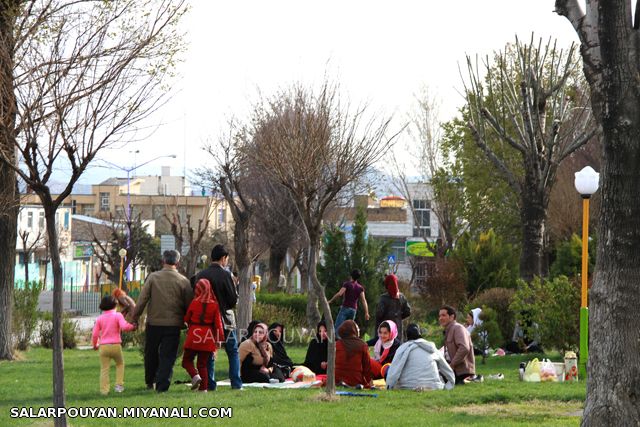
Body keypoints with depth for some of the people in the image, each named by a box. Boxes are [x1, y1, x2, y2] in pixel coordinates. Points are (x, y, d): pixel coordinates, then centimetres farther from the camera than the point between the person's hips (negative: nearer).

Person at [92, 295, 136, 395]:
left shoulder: (100, 318, 6)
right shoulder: (117, 315, -2)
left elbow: (95, 334, 5)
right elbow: (124, 326, -19)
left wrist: (95, 345, 20)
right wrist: (132, 326, -1)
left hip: (103, 346, 1)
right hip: (116, 345, -1)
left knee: (104, 369, 4)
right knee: (120, 364, 22)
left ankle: (104, 389, -4)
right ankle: (119, 385, 14)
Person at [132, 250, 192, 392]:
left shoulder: (153, 277, -4)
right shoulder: (183, 281, -3)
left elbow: (142, 300, -5)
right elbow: (189, 305, 1)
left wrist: (135, 318, 2)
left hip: (153, 323, 1)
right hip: (173, 325, -1)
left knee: (151, 354, 18)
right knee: (168, 356, 3)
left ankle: (150, 381, 31)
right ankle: (162, 385, -3)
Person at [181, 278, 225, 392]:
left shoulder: (194, 302, -7)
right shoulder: (214, 304, -2)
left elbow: (187, 319, 6)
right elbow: (218, 322, -3)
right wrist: (219, 338, 1)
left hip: (194, 335, -3)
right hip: (208, 336, 3)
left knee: (187, 360, 9)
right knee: (203, 363, 11)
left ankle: (195, 376, -15)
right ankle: (203, 387, 6)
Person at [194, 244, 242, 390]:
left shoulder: (200, 275, 0)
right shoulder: (225, 275, -13)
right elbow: (234, 300, -11)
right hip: (225, 319, -3)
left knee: (209, 354, 10)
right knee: (233, 352, 9)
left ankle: (210, 384, 6)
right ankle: (236, 383, 3)